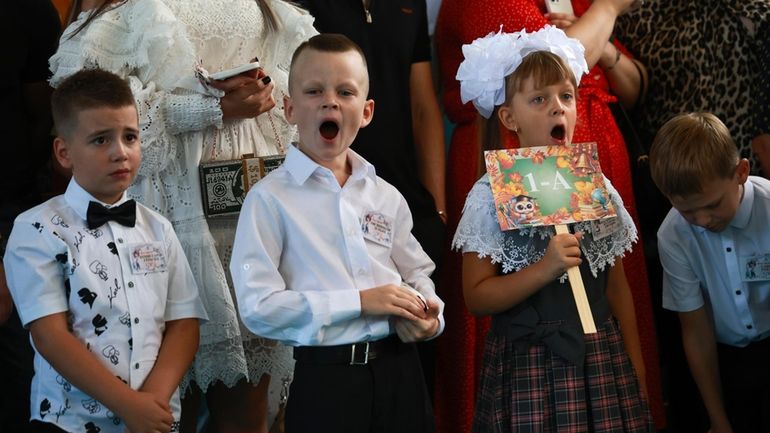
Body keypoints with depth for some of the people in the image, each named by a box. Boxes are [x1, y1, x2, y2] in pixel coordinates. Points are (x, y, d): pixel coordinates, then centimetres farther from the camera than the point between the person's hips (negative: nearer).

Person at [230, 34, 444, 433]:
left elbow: (417, 272, 20)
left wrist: (429, 316, -3)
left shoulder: (386, 197, 10)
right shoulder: (270, 198, -6)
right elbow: (257, 305, -13)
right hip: (326, 379, -5)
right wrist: (359, 301, -17)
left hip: (398, 370, 5)